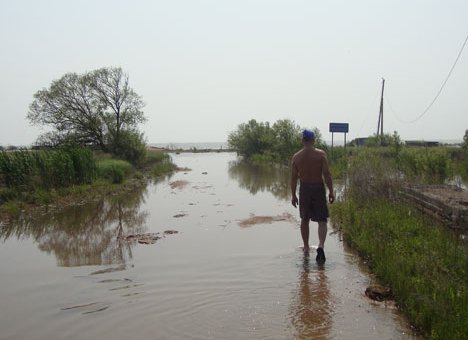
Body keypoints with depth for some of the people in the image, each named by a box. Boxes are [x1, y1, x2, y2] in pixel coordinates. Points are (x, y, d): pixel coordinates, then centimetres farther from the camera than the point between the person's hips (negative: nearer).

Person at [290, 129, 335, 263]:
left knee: (304, 219, 17)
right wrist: (331, 191, -5)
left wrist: (293, 195, 8)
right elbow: (326, 174, -12)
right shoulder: (321, 154, -7)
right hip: (318, 188, -2)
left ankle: (306, 247, 28)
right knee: (322, 220, 3)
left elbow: (293, 178, 0)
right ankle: (321, 246, -18)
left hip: (304, 189, 2)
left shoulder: (296, 157, -1)